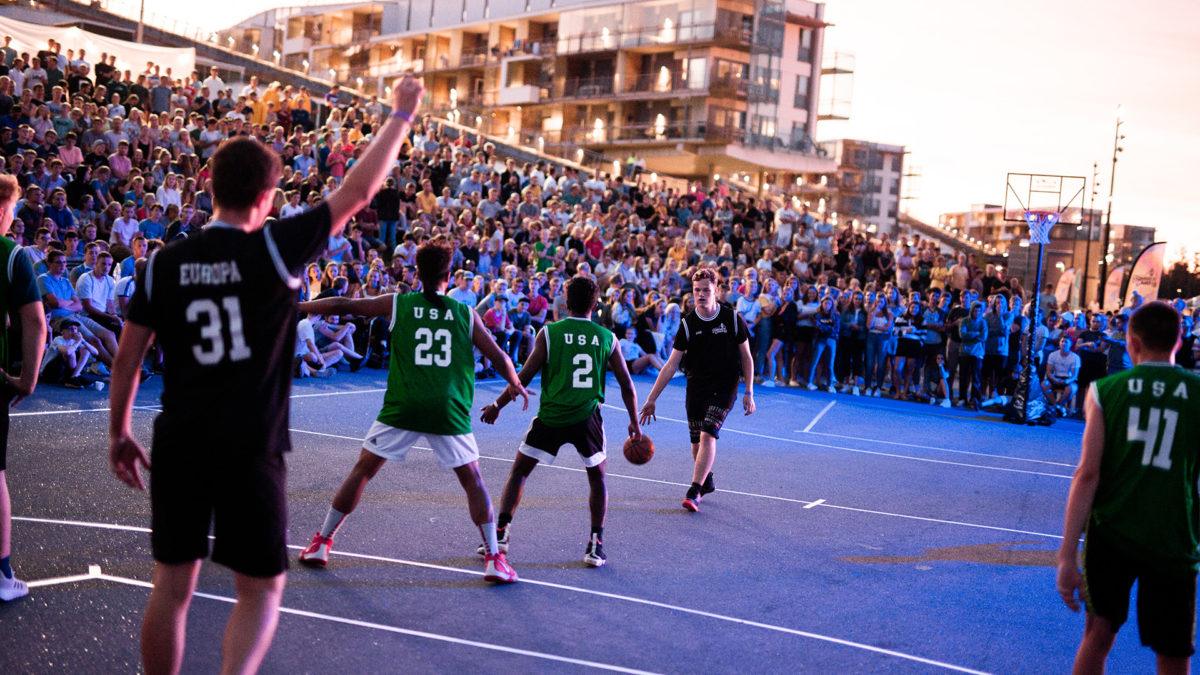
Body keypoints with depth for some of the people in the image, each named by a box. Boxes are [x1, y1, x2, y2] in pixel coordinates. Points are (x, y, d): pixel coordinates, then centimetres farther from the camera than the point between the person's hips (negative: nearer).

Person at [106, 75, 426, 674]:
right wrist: (401, 114, 9)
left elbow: (127, 357, 6)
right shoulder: (274, 250, -9)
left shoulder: (165, 264, 1)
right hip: (249, 449, -3)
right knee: (261, 590, 10)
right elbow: (359, 190, -2)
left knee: (172, 586, 16)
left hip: (178, 445, 4)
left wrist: (119, 432, 19)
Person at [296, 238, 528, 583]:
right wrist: (515, 384, 33)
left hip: (402, 408, 0)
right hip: (449, 411, 0)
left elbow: (342, 305, 8)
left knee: (362, 470, 14)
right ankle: (494, 558, 10)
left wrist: (295, 307, 22)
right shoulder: (466, 314, 7)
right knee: (472, 480, 13)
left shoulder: (397, 304, 5)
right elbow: (499, 357, 14)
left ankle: (322, 542, 21)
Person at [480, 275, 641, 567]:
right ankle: (596, 546, 14)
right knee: (597, 478, 20)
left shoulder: (549, 333, -1)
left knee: (518, 471, 15)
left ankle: (501, 533, 7)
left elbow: (524, 377, -2)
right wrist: (634, 422, 21)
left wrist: (497, 405, 11)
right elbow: (627, 384, 8)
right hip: (587, 419, 1)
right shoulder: (607, 337, 4)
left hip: (551, 416, -1)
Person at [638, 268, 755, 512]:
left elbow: (746, 357, 2)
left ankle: (694, 492, -16)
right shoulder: (688, 324, -4)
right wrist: (651, 399, -7)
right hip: (696, 387, 3)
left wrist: (749, 393, -5)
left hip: (724, 387, -3)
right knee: (696, 440, 7)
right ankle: (707, 481, 33)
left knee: (707, 435, -17)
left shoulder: (732, 318, -7)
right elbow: (671, 365, -4)